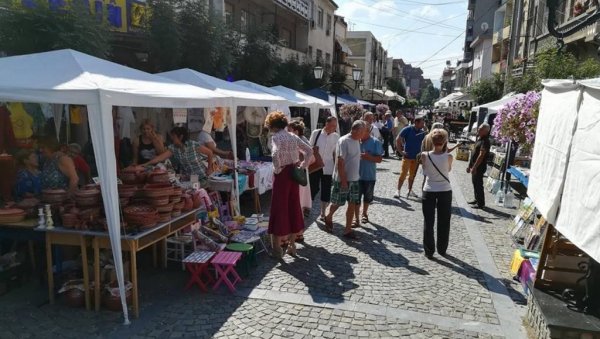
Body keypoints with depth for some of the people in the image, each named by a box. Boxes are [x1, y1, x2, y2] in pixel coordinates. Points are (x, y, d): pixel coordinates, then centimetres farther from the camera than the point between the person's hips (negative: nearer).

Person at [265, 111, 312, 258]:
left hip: (282, 174, -7)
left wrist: (277, 169, -15)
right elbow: (309, 151, 14)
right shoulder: (293, 137, 10)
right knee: (294, 207, 12)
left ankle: (277, 248, 8)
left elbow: (275, 154, -29)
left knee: (280, 208, 1)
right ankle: (292, 245, 23)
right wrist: (303, 165, 14)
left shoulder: (276, 137, -11)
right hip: (294, 173, 7)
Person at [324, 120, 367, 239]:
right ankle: (329, 218, 36)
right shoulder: (344, 141, -17)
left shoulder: (357, 141, 7)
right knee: (337, 203, 8)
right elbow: (340, 162, -19)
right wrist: (343, 180, -20)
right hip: (342, 179, -7)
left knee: (352, 204, 5)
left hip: (354, 179, 7)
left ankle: (348, 230, 13)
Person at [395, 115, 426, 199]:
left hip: (417, 157, 4)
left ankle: (410, 190, 24)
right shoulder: (407, 129, -9)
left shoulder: (422, 132, 4)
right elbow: (398, 140, -7)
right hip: (407, 156, -4)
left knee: (412, 175, 12)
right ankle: (398, 191, 3)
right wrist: (401, 151, -11)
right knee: (403, 174, -5)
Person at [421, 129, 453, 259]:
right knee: (443, 222, 16)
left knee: (428, 222, 10)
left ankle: (429, 250, 14)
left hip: (429, 191, 0)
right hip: (445, 191, 0)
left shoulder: (425, 155, -12)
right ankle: (442, 249, 27)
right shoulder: (448, 156, -13)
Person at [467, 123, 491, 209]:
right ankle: (477, 199, 28)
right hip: (474, 166, 10)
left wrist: (474, 167, -25)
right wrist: (470, 165, 19)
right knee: (475, 183, 17)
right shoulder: (479, 139, 14)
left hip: (479, 167, -10)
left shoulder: (485, 141, -17)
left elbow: (481, 155, -24)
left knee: (478, 184, -4)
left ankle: (481, 203, 3)